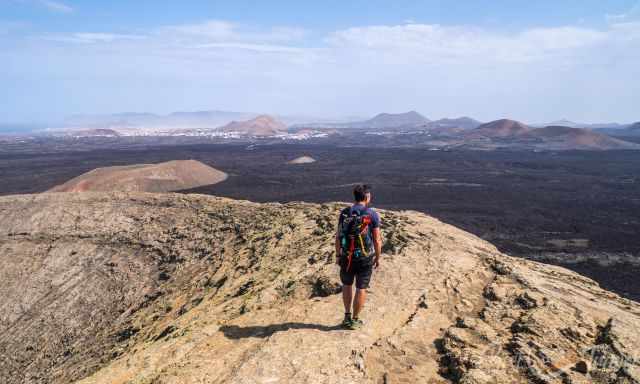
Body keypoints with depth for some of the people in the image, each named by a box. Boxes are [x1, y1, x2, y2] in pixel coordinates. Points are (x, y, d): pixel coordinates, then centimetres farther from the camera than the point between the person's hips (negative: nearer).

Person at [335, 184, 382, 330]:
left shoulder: (344, 213, -2)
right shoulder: (372, 214, -10)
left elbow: (338, 236, 0)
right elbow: (377, 240, -9)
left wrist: (338, 255, 9)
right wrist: (378, 258, 2)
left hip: (347, 256, 3)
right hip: (365, 258, -2)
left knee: (347, 284, 23)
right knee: (361, 288, 11)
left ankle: (347, 316, 25)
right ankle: (354, 320, 19)